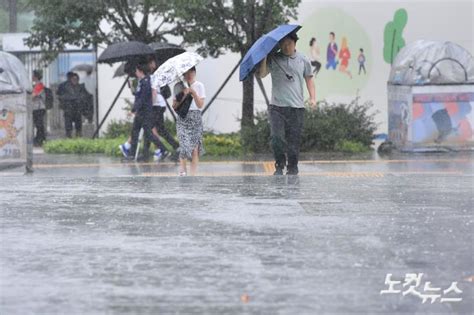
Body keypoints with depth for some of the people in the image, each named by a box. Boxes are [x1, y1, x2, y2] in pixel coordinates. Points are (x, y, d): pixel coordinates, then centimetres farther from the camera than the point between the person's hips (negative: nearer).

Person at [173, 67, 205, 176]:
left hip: (195, 118, 0)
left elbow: (200, 105, -2)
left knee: (195, 147, -2)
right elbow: (174, 106, 5)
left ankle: (193, 174, 2)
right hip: (182, 118, 0)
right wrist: (182, 97, -12)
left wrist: (193, 92, -14)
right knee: (184, 144, -15)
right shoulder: (178, 86, 7)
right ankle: (182, 170, -8)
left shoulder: (199, 86, 5)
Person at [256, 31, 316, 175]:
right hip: (277, 106, 0)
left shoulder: (303, 60, 9)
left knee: (294, 140, 0)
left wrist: (312, 97, 1)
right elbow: (261, 74, -4)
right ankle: (279, 166, 4)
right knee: (277, 137, -10)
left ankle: (292, 168, 10)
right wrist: (264, 59, -15)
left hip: (297, 107, 0)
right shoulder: (273, 59, 6)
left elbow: (309, 79, 13)